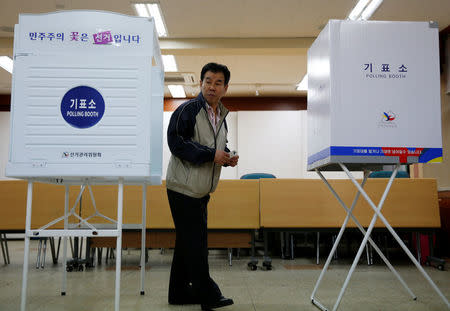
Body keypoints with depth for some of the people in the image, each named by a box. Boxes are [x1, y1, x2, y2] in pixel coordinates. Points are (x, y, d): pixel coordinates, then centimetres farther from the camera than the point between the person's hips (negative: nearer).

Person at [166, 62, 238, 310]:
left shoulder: (221, 117, 15)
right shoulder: (188, 110, -10)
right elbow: (175, 142, -18)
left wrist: (227, 158, 5)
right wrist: (211, 155, -20)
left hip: (202, 190, 9)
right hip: (183, 187, -8)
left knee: (188, 242, 15)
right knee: (194, 243, -3)